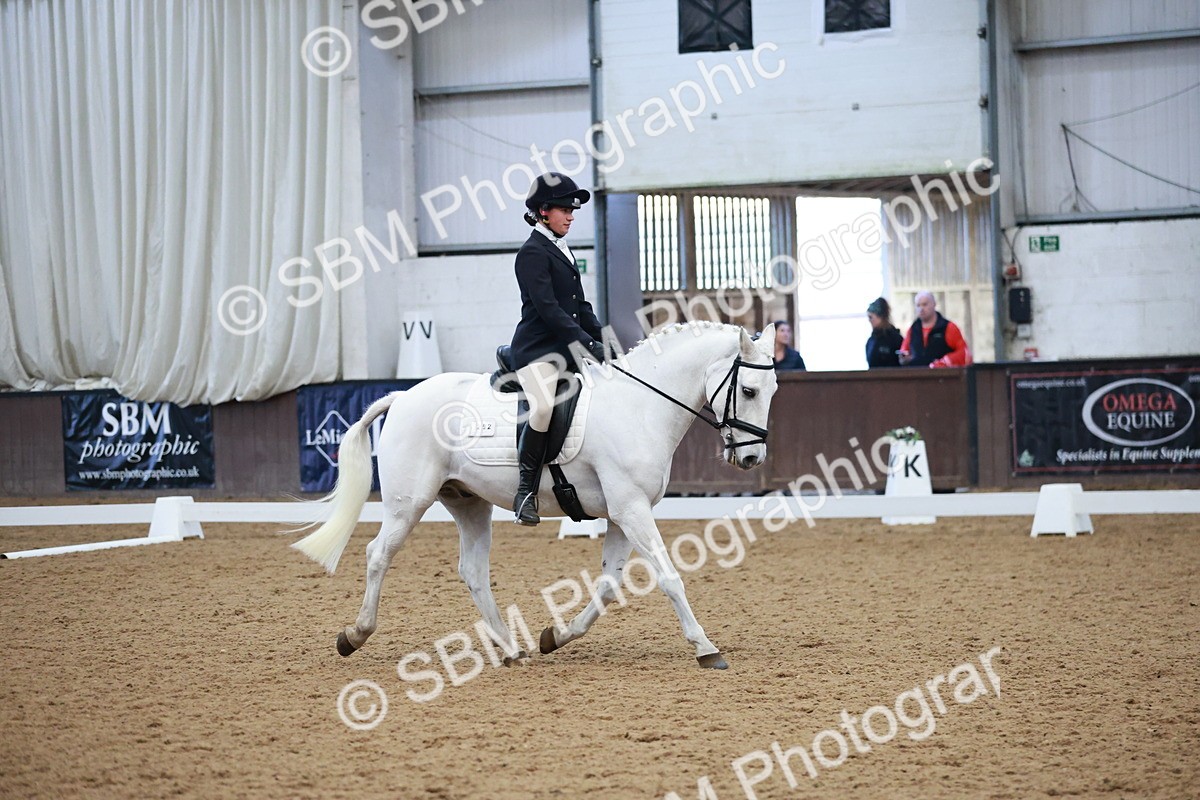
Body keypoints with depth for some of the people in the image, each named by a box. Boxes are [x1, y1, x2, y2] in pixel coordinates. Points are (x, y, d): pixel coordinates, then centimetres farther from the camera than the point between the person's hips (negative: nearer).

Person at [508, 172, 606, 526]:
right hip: (536, 348, -10)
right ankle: (526, 490, -24)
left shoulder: (562, 252, 21)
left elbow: (579, 305, 22)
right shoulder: (533, 252, -7)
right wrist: (586, 342, -21)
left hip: (568, 348, 10)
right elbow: (547, 307, -17)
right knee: (544, 406, -32)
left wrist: (601, 340, 8)